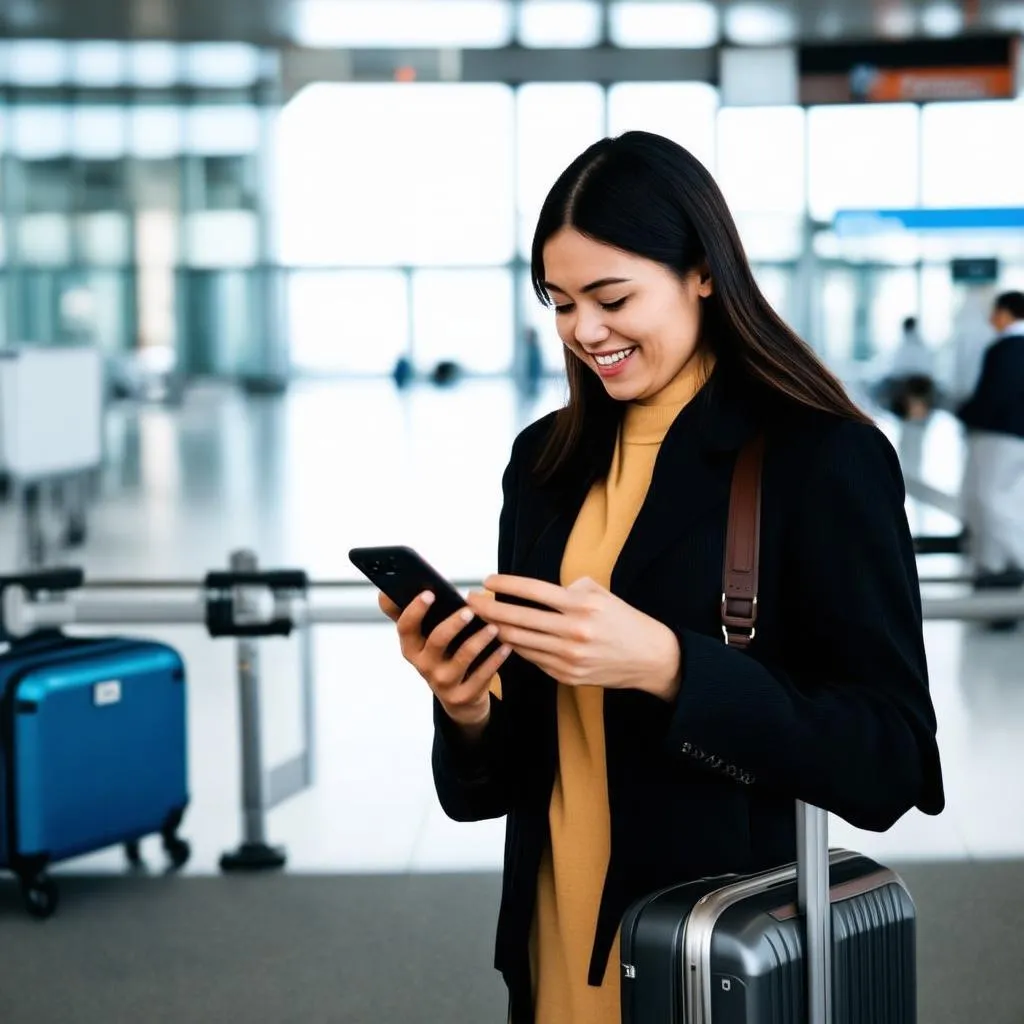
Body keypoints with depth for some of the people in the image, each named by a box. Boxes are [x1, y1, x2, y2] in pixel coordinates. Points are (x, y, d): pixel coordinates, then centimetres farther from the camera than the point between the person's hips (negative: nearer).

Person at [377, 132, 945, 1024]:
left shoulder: (823, 459, -12)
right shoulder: (548, 462, 5)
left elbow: (890, 759, -15)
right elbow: (522, 756, 9)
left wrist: (668, 665, -26)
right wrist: (468, 710, -13)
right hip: (562, 940, 5)